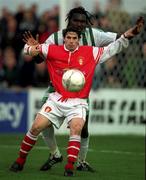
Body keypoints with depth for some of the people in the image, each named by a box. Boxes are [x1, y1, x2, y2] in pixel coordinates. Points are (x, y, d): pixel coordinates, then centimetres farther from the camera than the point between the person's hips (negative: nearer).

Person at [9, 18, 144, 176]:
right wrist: (31, 49, -15)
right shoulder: (53, 50, 3)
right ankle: (21, 160, 11)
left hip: (77, 103, -1)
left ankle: (70, 167, -25)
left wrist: (126, 37, -5)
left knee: (76, 129, -26)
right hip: (56, 99, 1)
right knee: (36, 127, -6)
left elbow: (112, 49, 7)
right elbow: (30, 48, 9)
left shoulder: (90, 53, 2)